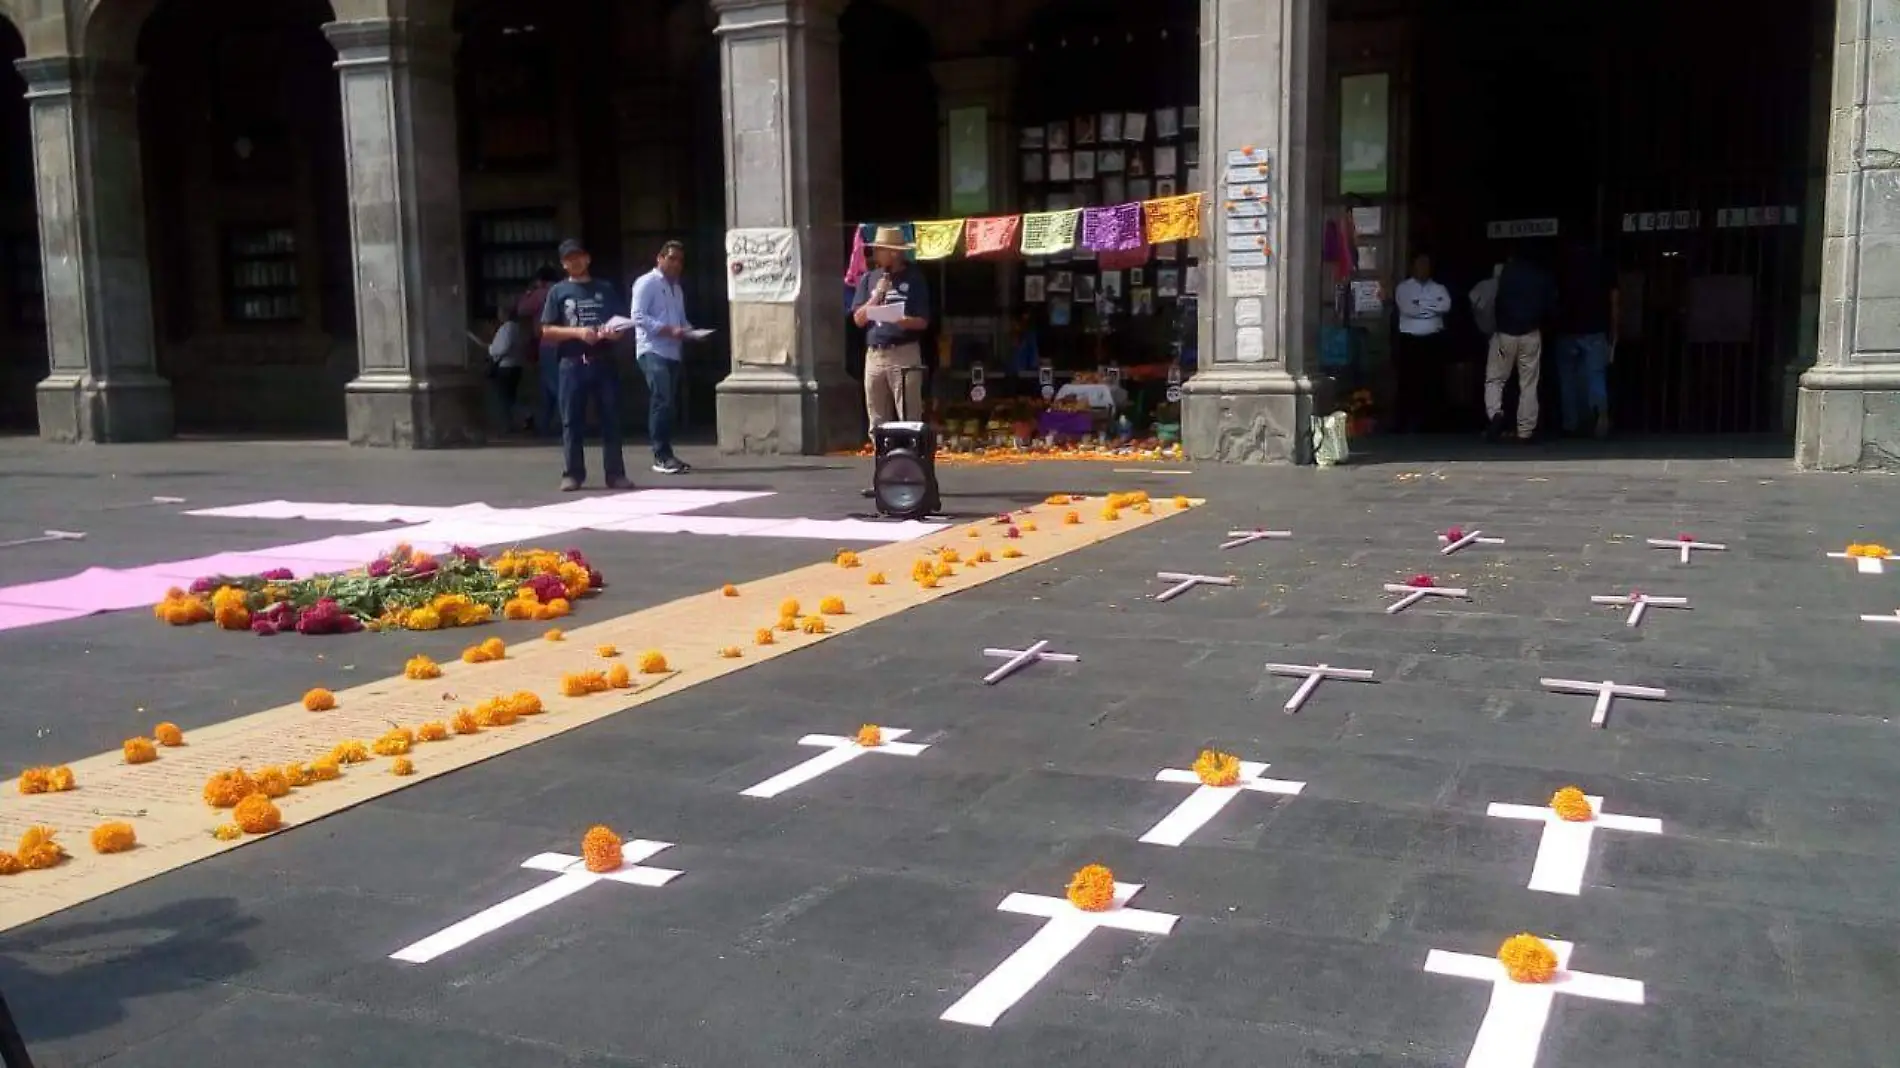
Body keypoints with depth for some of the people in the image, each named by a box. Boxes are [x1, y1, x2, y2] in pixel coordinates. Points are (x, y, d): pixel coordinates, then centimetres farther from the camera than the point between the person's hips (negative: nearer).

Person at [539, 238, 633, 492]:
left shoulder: (606, 289, 12)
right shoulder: (558, 291, 7)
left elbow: (620, 324, 14)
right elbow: (547, 331, 2)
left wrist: (613, 333, -9)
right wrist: (578, 332, -13)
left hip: (604, 362, 1)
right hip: (572, 364, -1)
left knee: (611, 419, 0)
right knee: (572, 421, 0)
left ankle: (616, 473, 4)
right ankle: (572, 474, 5)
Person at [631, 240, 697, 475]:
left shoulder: (677, 289, 22)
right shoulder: (647, 283, -3)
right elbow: (638, 316, -13)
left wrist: (687, 331, 2)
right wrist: (669, 330, -19)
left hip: (672, 352, 8)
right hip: (653, 351, -8)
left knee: (666, 403, 9)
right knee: (661, 401, -16)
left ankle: (665, 454, 12)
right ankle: (661, 456, -16)